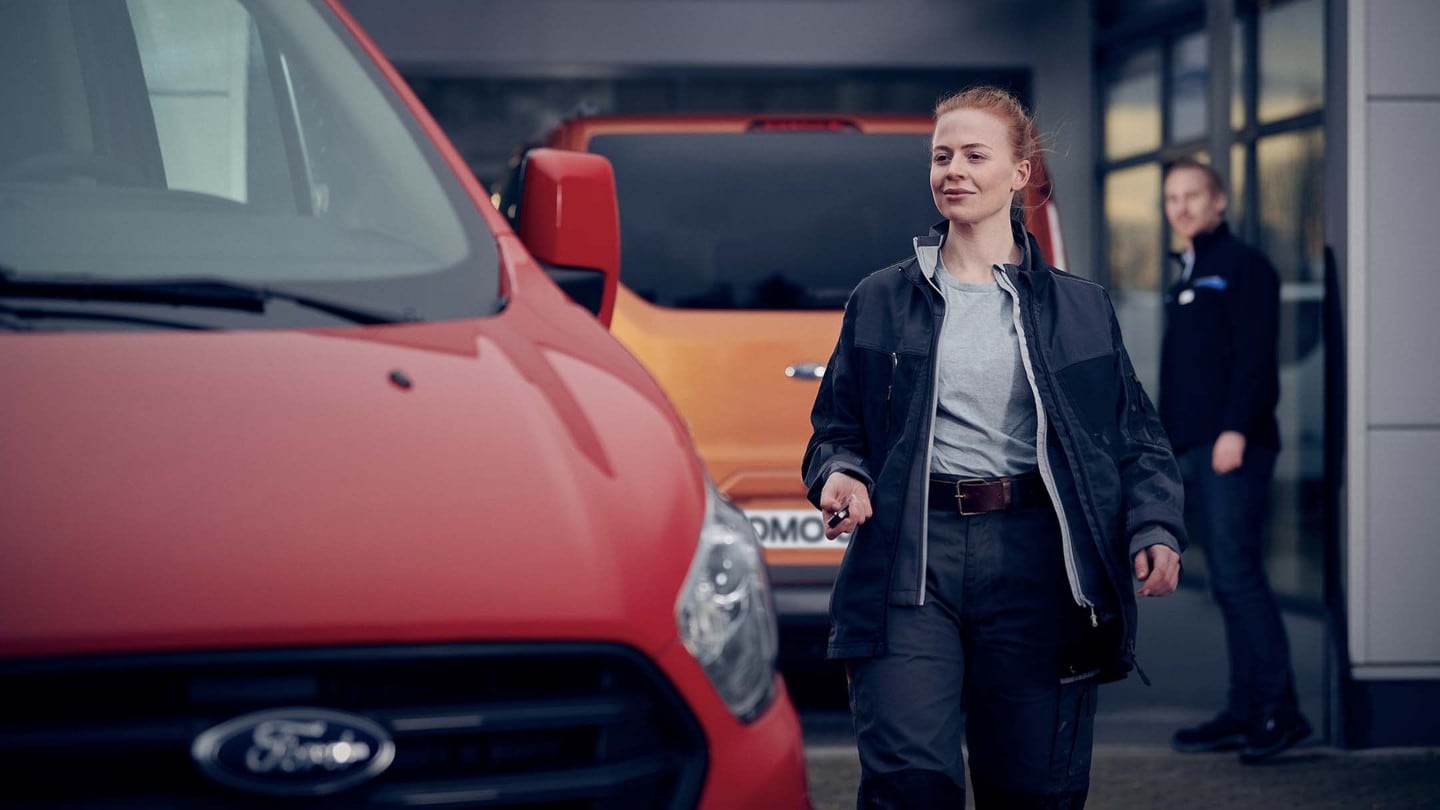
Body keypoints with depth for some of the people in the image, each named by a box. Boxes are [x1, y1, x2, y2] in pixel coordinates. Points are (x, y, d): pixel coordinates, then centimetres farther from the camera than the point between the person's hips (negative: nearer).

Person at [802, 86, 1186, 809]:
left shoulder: (1080, 307, 13)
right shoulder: (880, 301, 13)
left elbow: (1136, 437, 12)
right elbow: (836, 428, 18)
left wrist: (1156, 529, -5)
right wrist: (841, 475, -5)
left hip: (1036, 564, 1)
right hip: (911, 557, 0)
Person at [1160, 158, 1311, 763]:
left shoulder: (1243, 267, -4)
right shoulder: (1186, 276, 22)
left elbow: (1255, 355, -14)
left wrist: (1236, 429, -22)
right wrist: (1170, 443, 19)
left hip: (1234, 446, -9)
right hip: (1194, 450, 9)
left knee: (1237, 573, -14)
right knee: (1229, 583, 8)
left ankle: (1278, 709, -11)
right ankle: (1245, 712, 10)